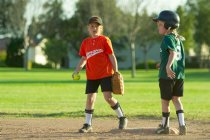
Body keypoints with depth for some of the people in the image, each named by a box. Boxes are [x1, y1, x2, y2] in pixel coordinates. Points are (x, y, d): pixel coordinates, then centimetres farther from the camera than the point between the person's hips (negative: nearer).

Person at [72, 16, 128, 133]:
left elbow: (112, 56, -4)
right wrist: (77, 70, 3)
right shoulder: (85, 42, 9)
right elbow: (84, 58, 16)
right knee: (90, 99, 3)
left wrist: (116, 72, -7)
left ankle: (122, 118, 6)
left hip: (106, 74, -4)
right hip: (91, 76, 4)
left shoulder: (104, 40, -4)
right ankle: (88, 124, 11)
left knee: (108, 97, -12)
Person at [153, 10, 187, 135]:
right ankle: (182, 124, -2)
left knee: (165, 101, 7)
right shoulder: (178, 39, 14)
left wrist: (168, 66, -43)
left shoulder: (168, 38, -12)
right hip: (179, 74, 8)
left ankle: (165, 126, 18)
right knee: (177, 99, 11)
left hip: (167, 75, -8)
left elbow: (173, 52, -28)